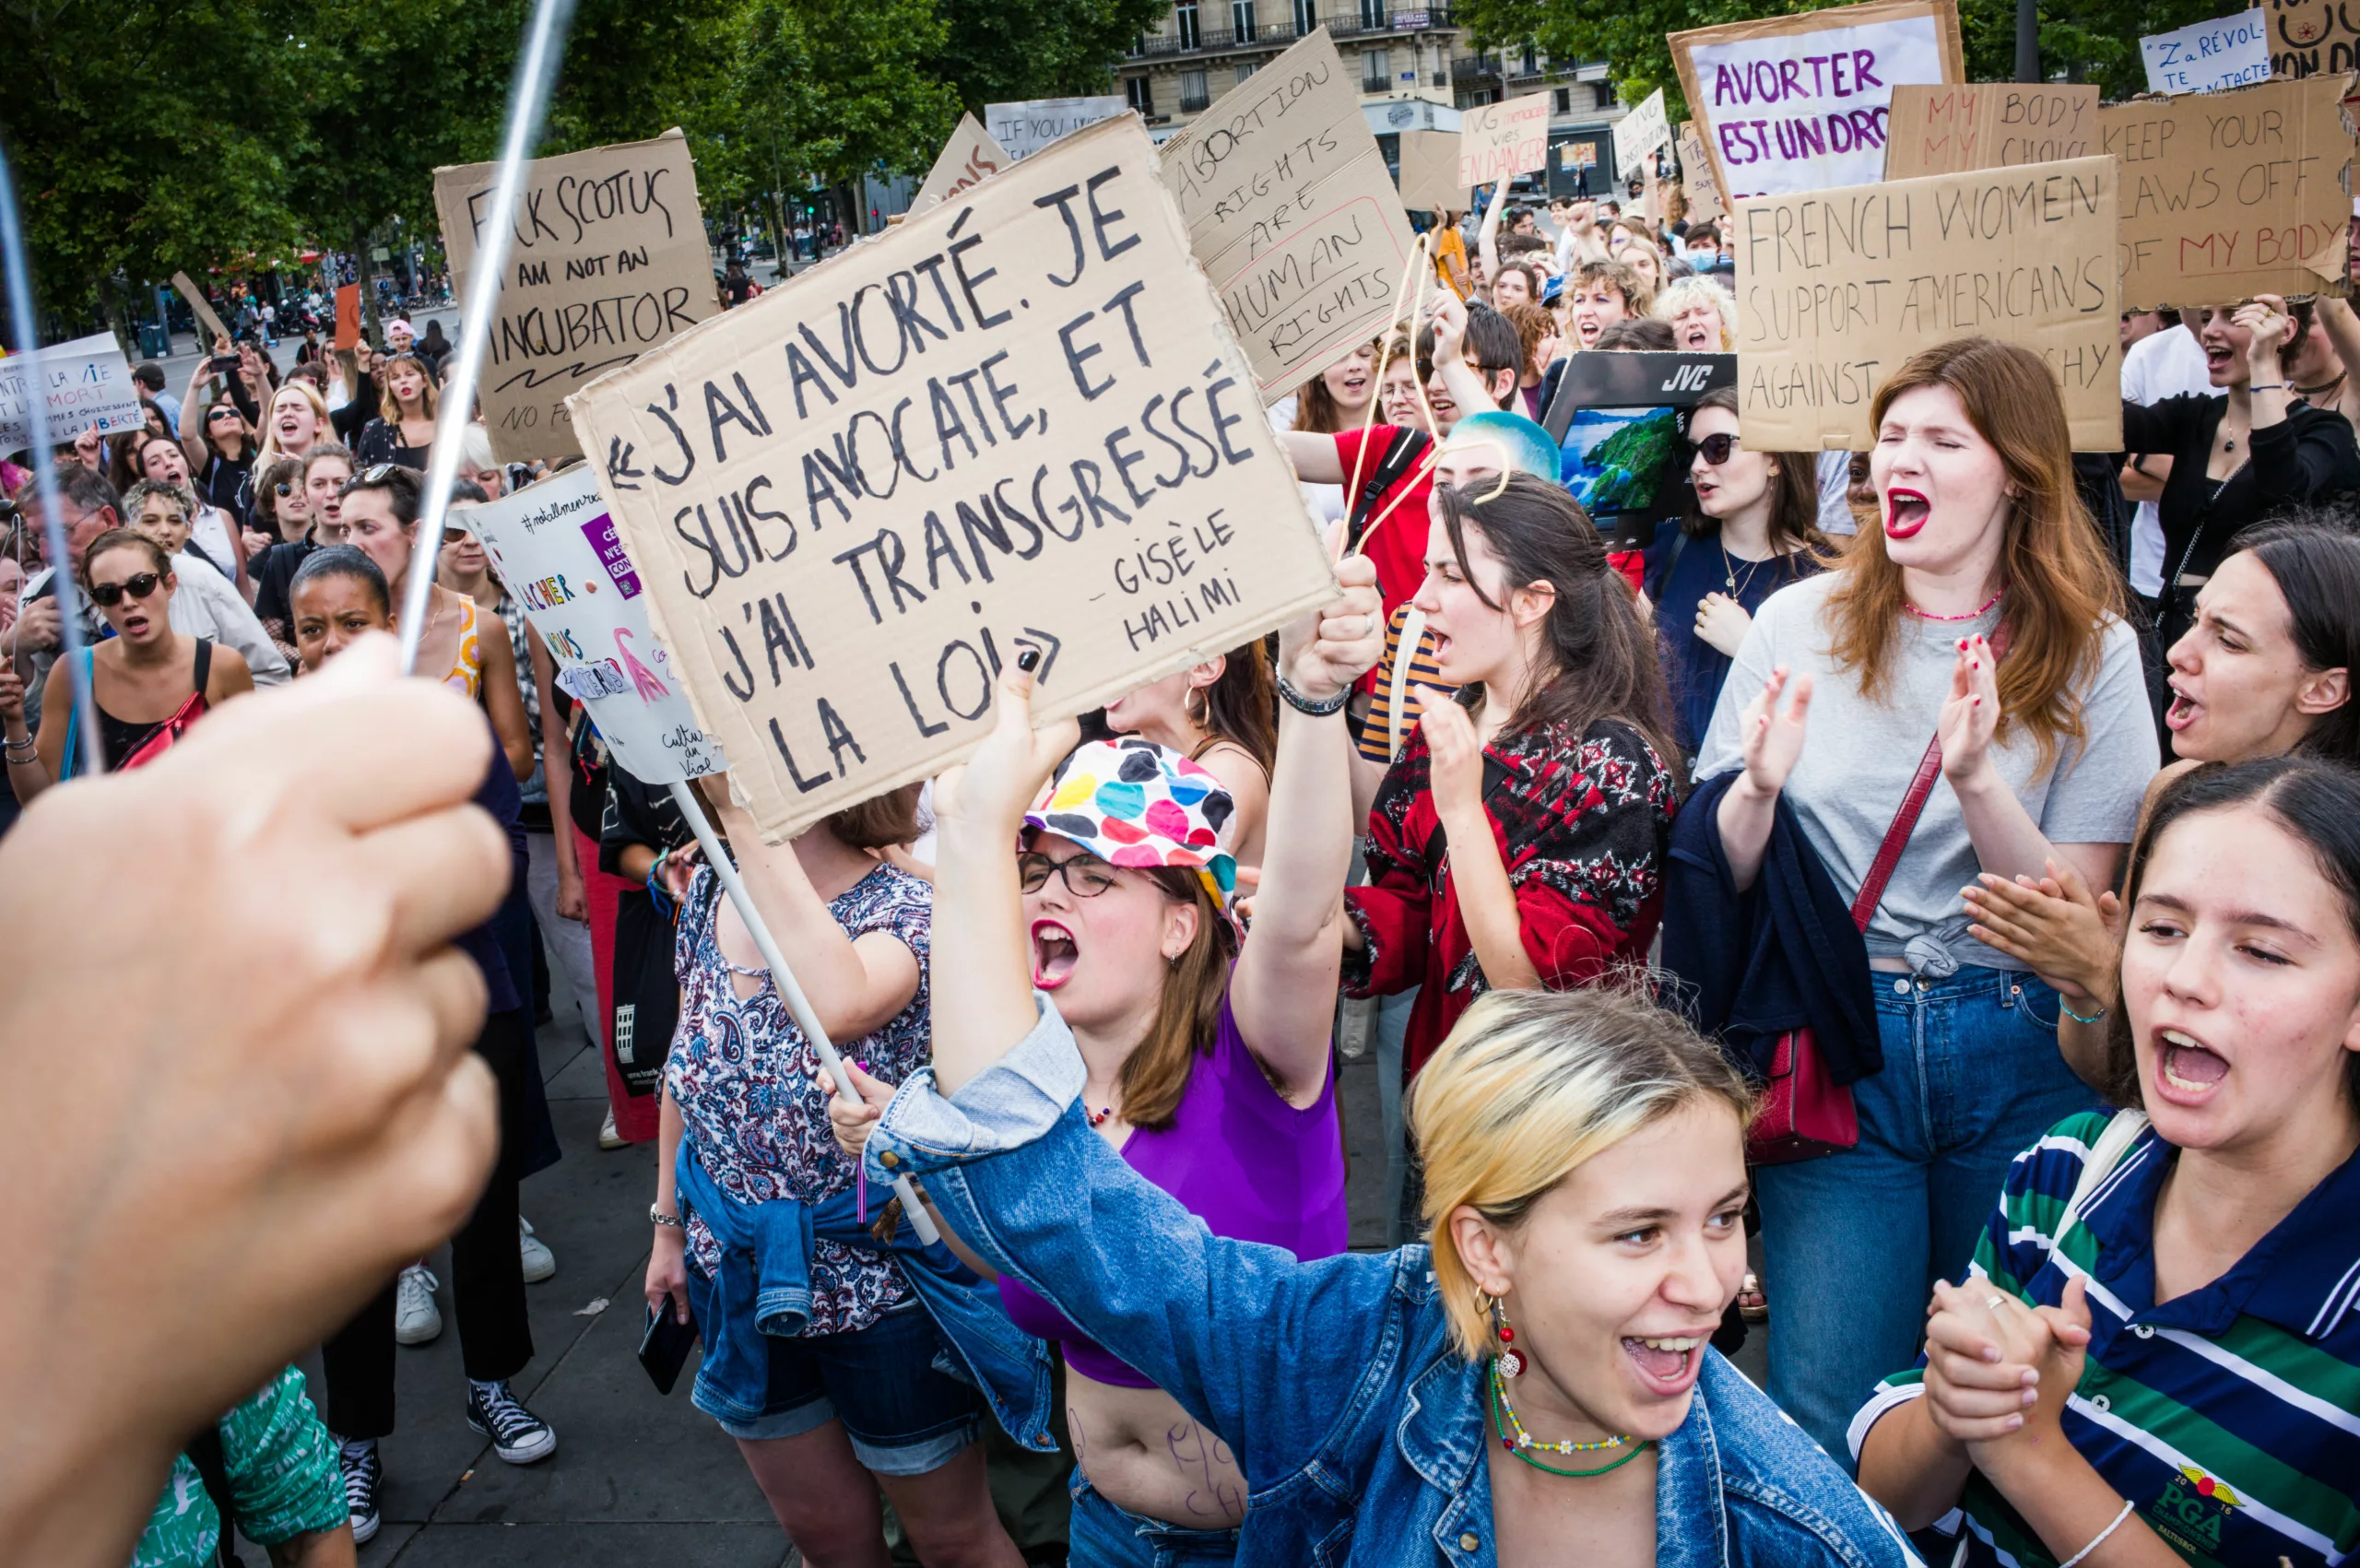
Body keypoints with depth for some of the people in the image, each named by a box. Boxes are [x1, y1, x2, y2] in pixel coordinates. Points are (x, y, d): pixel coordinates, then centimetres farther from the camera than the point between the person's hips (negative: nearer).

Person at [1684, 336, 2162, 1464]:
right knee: (1824, 1426, 0)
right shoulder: (1800, 623, 1)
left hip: (2021, 1064, 0)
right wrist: (1758, 790, -18)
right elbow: (1716, 877, 3)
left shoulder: (2090, 653, -1)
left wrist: (1977, 782, -22)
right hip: (1839, 1046, 0)